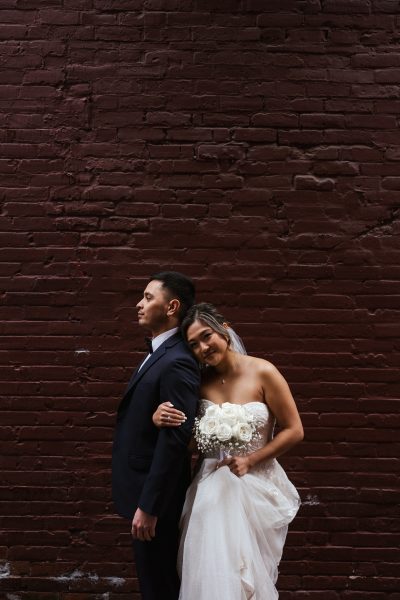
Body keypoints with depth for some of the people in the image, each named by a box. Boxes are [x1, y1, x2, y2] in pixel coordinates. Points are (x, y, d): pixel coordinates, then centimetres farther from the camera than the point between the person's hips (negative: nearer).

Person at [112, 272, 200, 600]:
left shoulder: (177, 362, -22)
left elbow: (175, 440, -26)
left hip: (154, 494, -9)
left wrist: (148, 506, -22)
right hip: (144, 488, 9)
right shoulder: (160, 353, 9)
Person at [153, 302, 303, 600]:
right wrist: (159, 418, -18)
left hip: (257, 487, -2)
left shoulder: (263, 372, -11)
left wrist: (250, 460, -15)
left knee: (251, 575, 8)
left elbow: (294, 430, -6)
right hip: (212, 489, 3)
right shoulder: (199, 380, -1)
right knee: (210, 575, 6)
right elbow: (183, 432, 5)